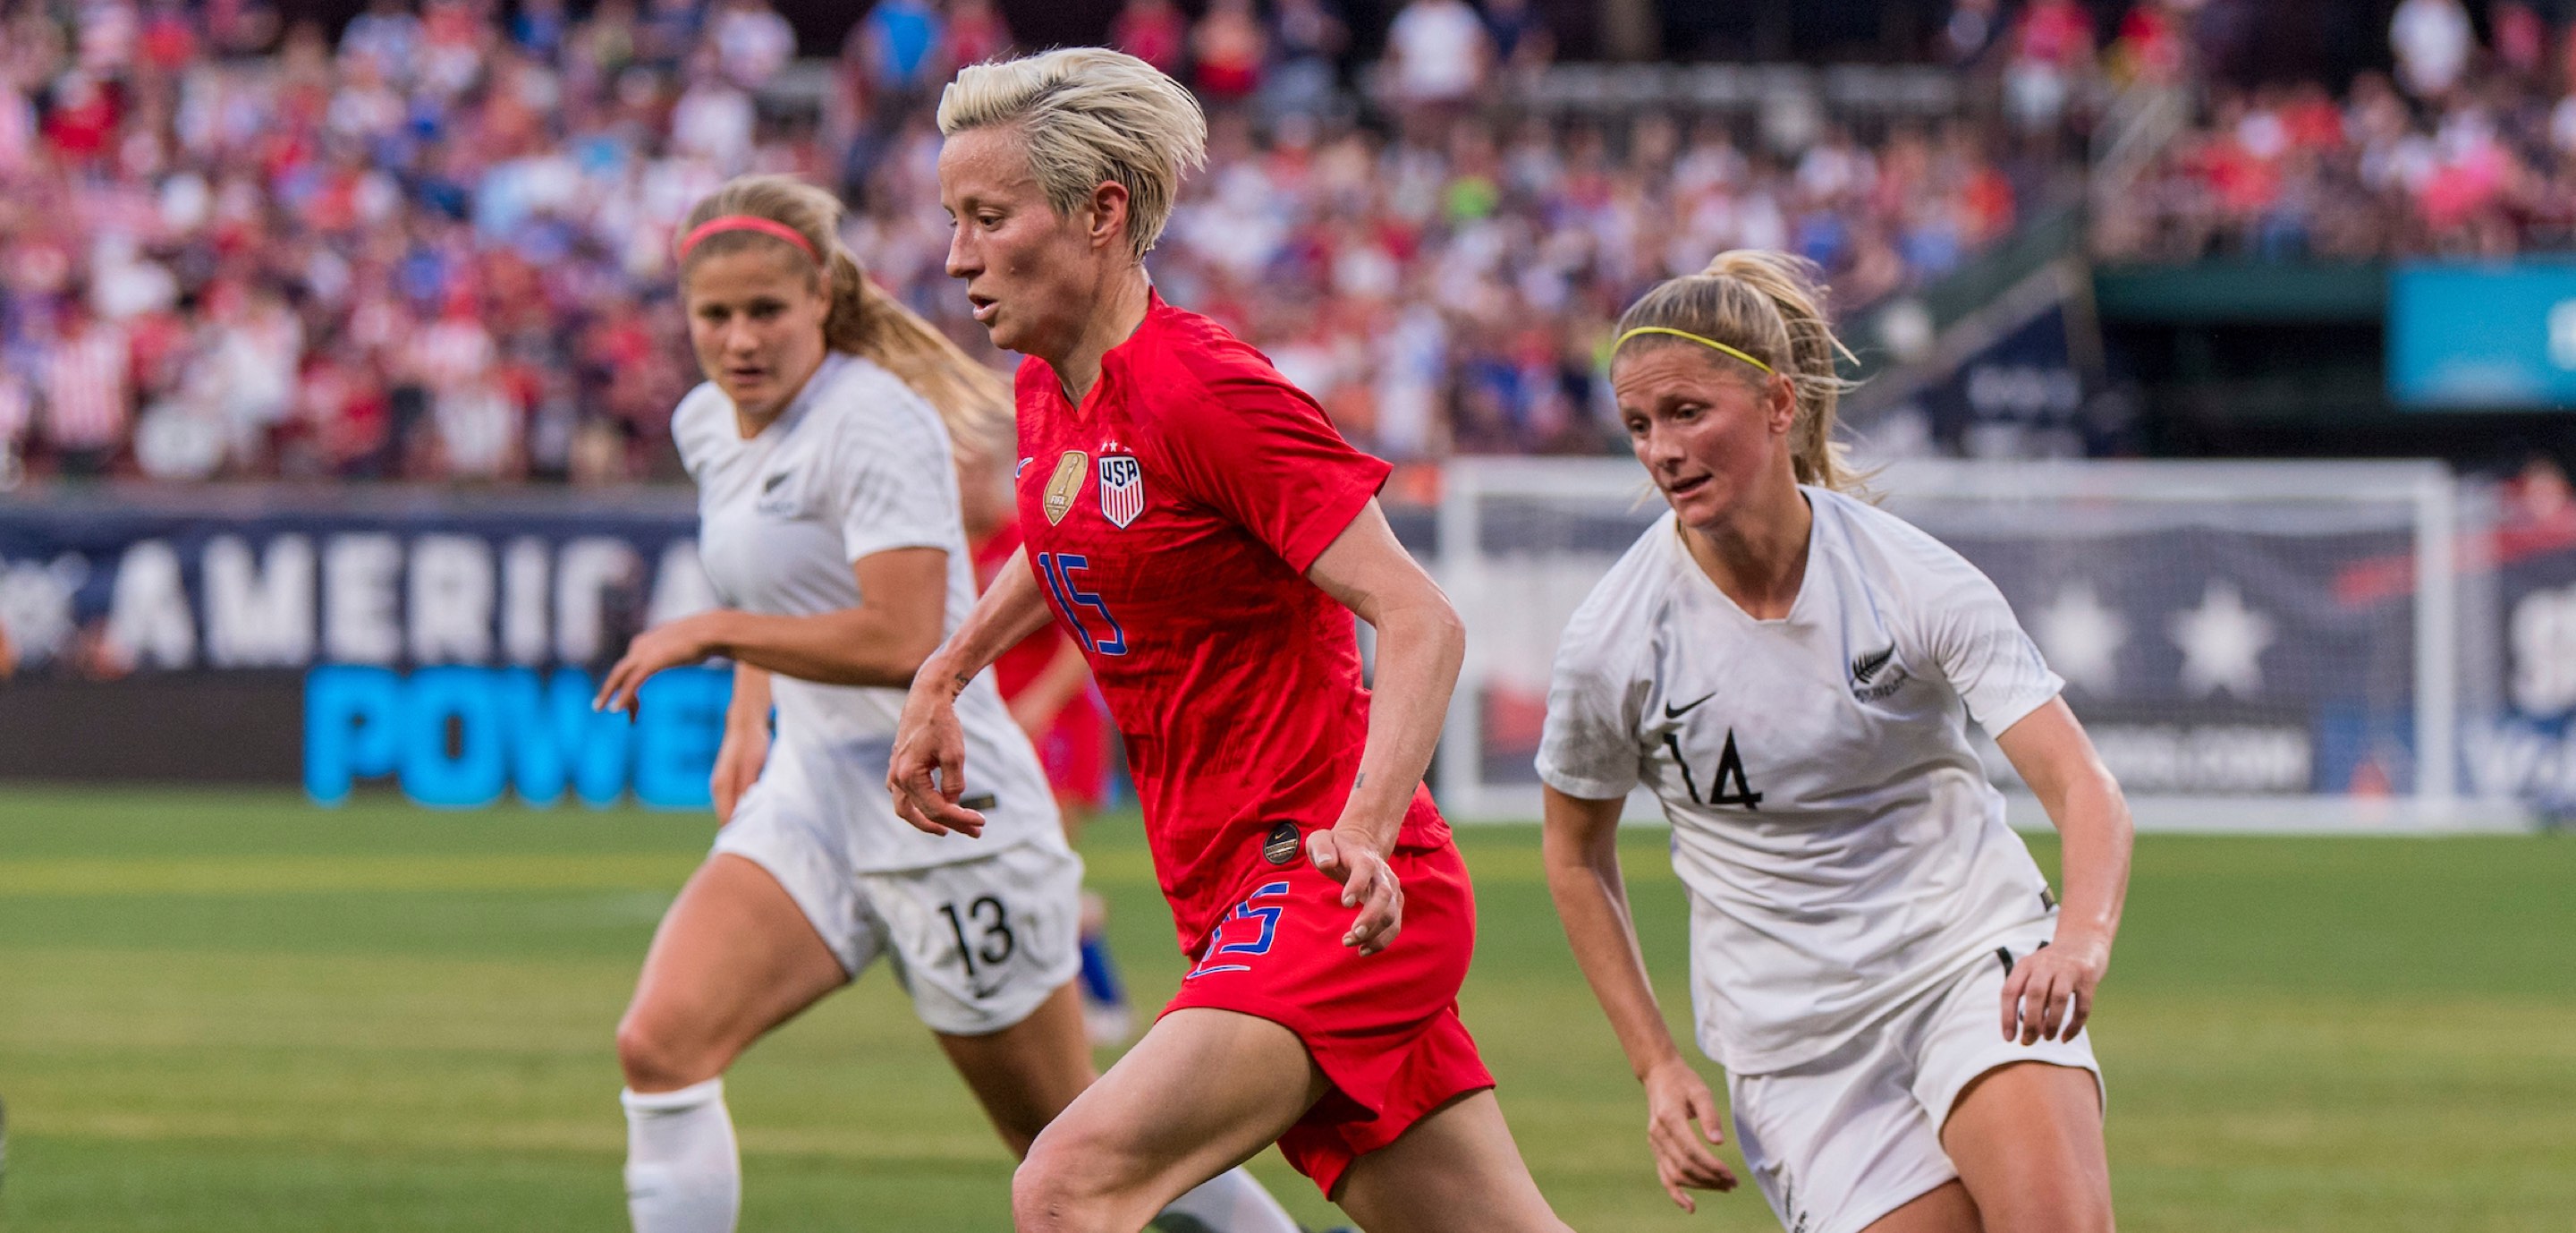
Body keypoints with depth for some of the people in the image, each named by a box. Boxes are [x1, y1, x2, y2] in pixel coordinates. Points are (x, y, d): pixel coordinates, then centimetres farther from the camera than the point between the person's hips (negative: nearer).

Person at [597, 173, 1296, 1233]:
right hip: (809, 799, 7)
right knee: (659, 1044, -16)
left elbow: (902, 642, -28)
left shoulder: (875, 421, -18)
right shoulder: (707, 424, 8)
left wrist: (713, 632, -21)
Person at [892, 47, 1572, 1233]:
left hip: (1325, 896, -9)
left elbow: (1422, 622, -20)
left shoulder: (1207, 392, -15)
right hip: (1242, 903, 9)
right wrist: (943, 676, 27)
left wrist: (1364, 833, -33)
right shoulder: (1052, 390, 10)